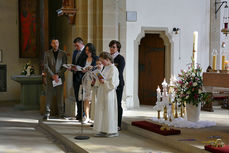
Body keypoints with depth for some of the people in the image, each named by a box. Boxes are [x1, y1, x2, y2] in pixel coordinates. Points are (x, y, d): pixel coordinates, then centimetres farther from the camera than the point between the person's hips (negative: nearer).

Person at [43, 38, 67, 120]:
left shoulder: (63, 54, 6)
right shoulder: (47, 53, 6)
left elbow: (65, 66, 1)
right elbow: (46, 66, -1)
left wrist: (58, 75, -10)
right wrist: (52, 76, -10)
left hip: (60, 77, 0)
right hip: (50, 78, 0)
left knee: (60, 95, 1)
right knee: (48, 95, -1)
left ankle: (61, 113, 7)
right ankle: (47, 113, 4)